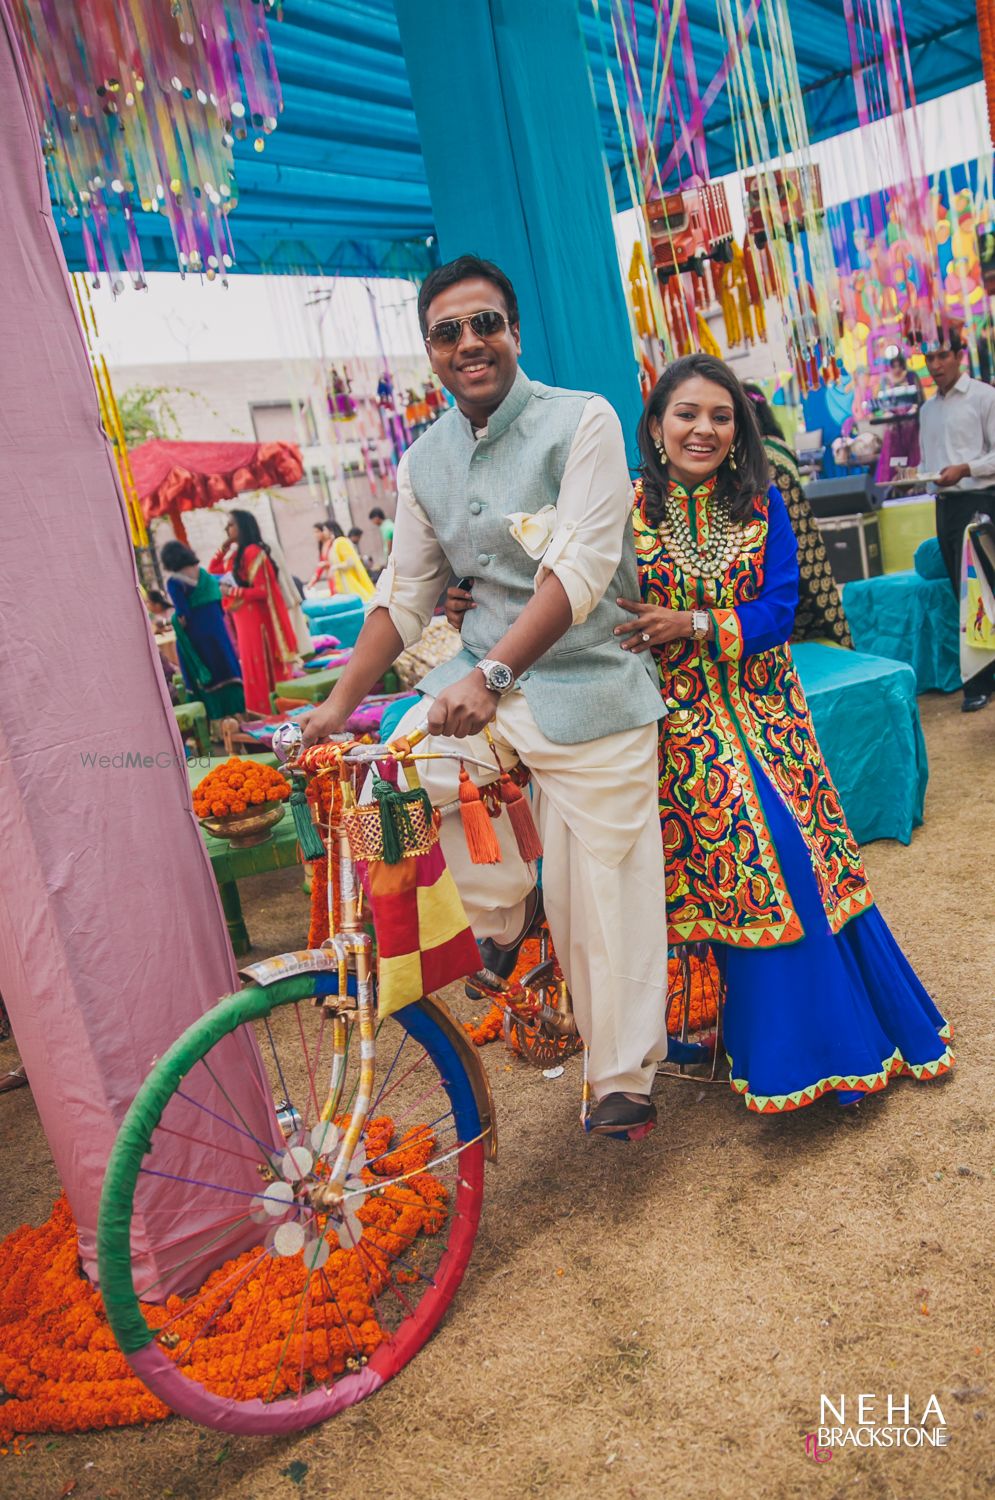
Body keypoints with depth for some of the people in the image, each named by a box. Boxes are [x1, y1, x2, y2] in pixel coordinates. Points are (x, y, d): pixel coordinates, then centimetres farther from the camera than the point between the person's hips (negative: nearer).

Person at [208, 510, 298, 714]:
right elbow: (213, 569, 19)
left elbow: (262, 590, -20)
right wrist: (223, 547, 8)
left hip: (256, 618, -9)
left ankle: (271, 713, 5)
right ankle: (263, 713, 18)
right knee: (252, 668, 12)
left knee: (264, 668, -2)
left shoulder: (252, 552, -16)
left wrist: (232, 592, -18)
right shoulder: (236, 553, 11)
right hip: (242, 619, 9)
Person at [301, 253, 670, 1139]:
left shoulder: (582, 422, -10)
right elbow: (404, 597, 11)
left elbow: (579, 573, -22)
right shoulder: (425, 462, 7)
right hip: (482, 677, 5)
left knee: (601, 895, 1)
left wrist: (490, 676, -33)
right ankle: (505, 902, 11)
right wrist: (339, 704, 6)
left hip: (586, 685, -4)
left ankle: (624, 1081, 23)